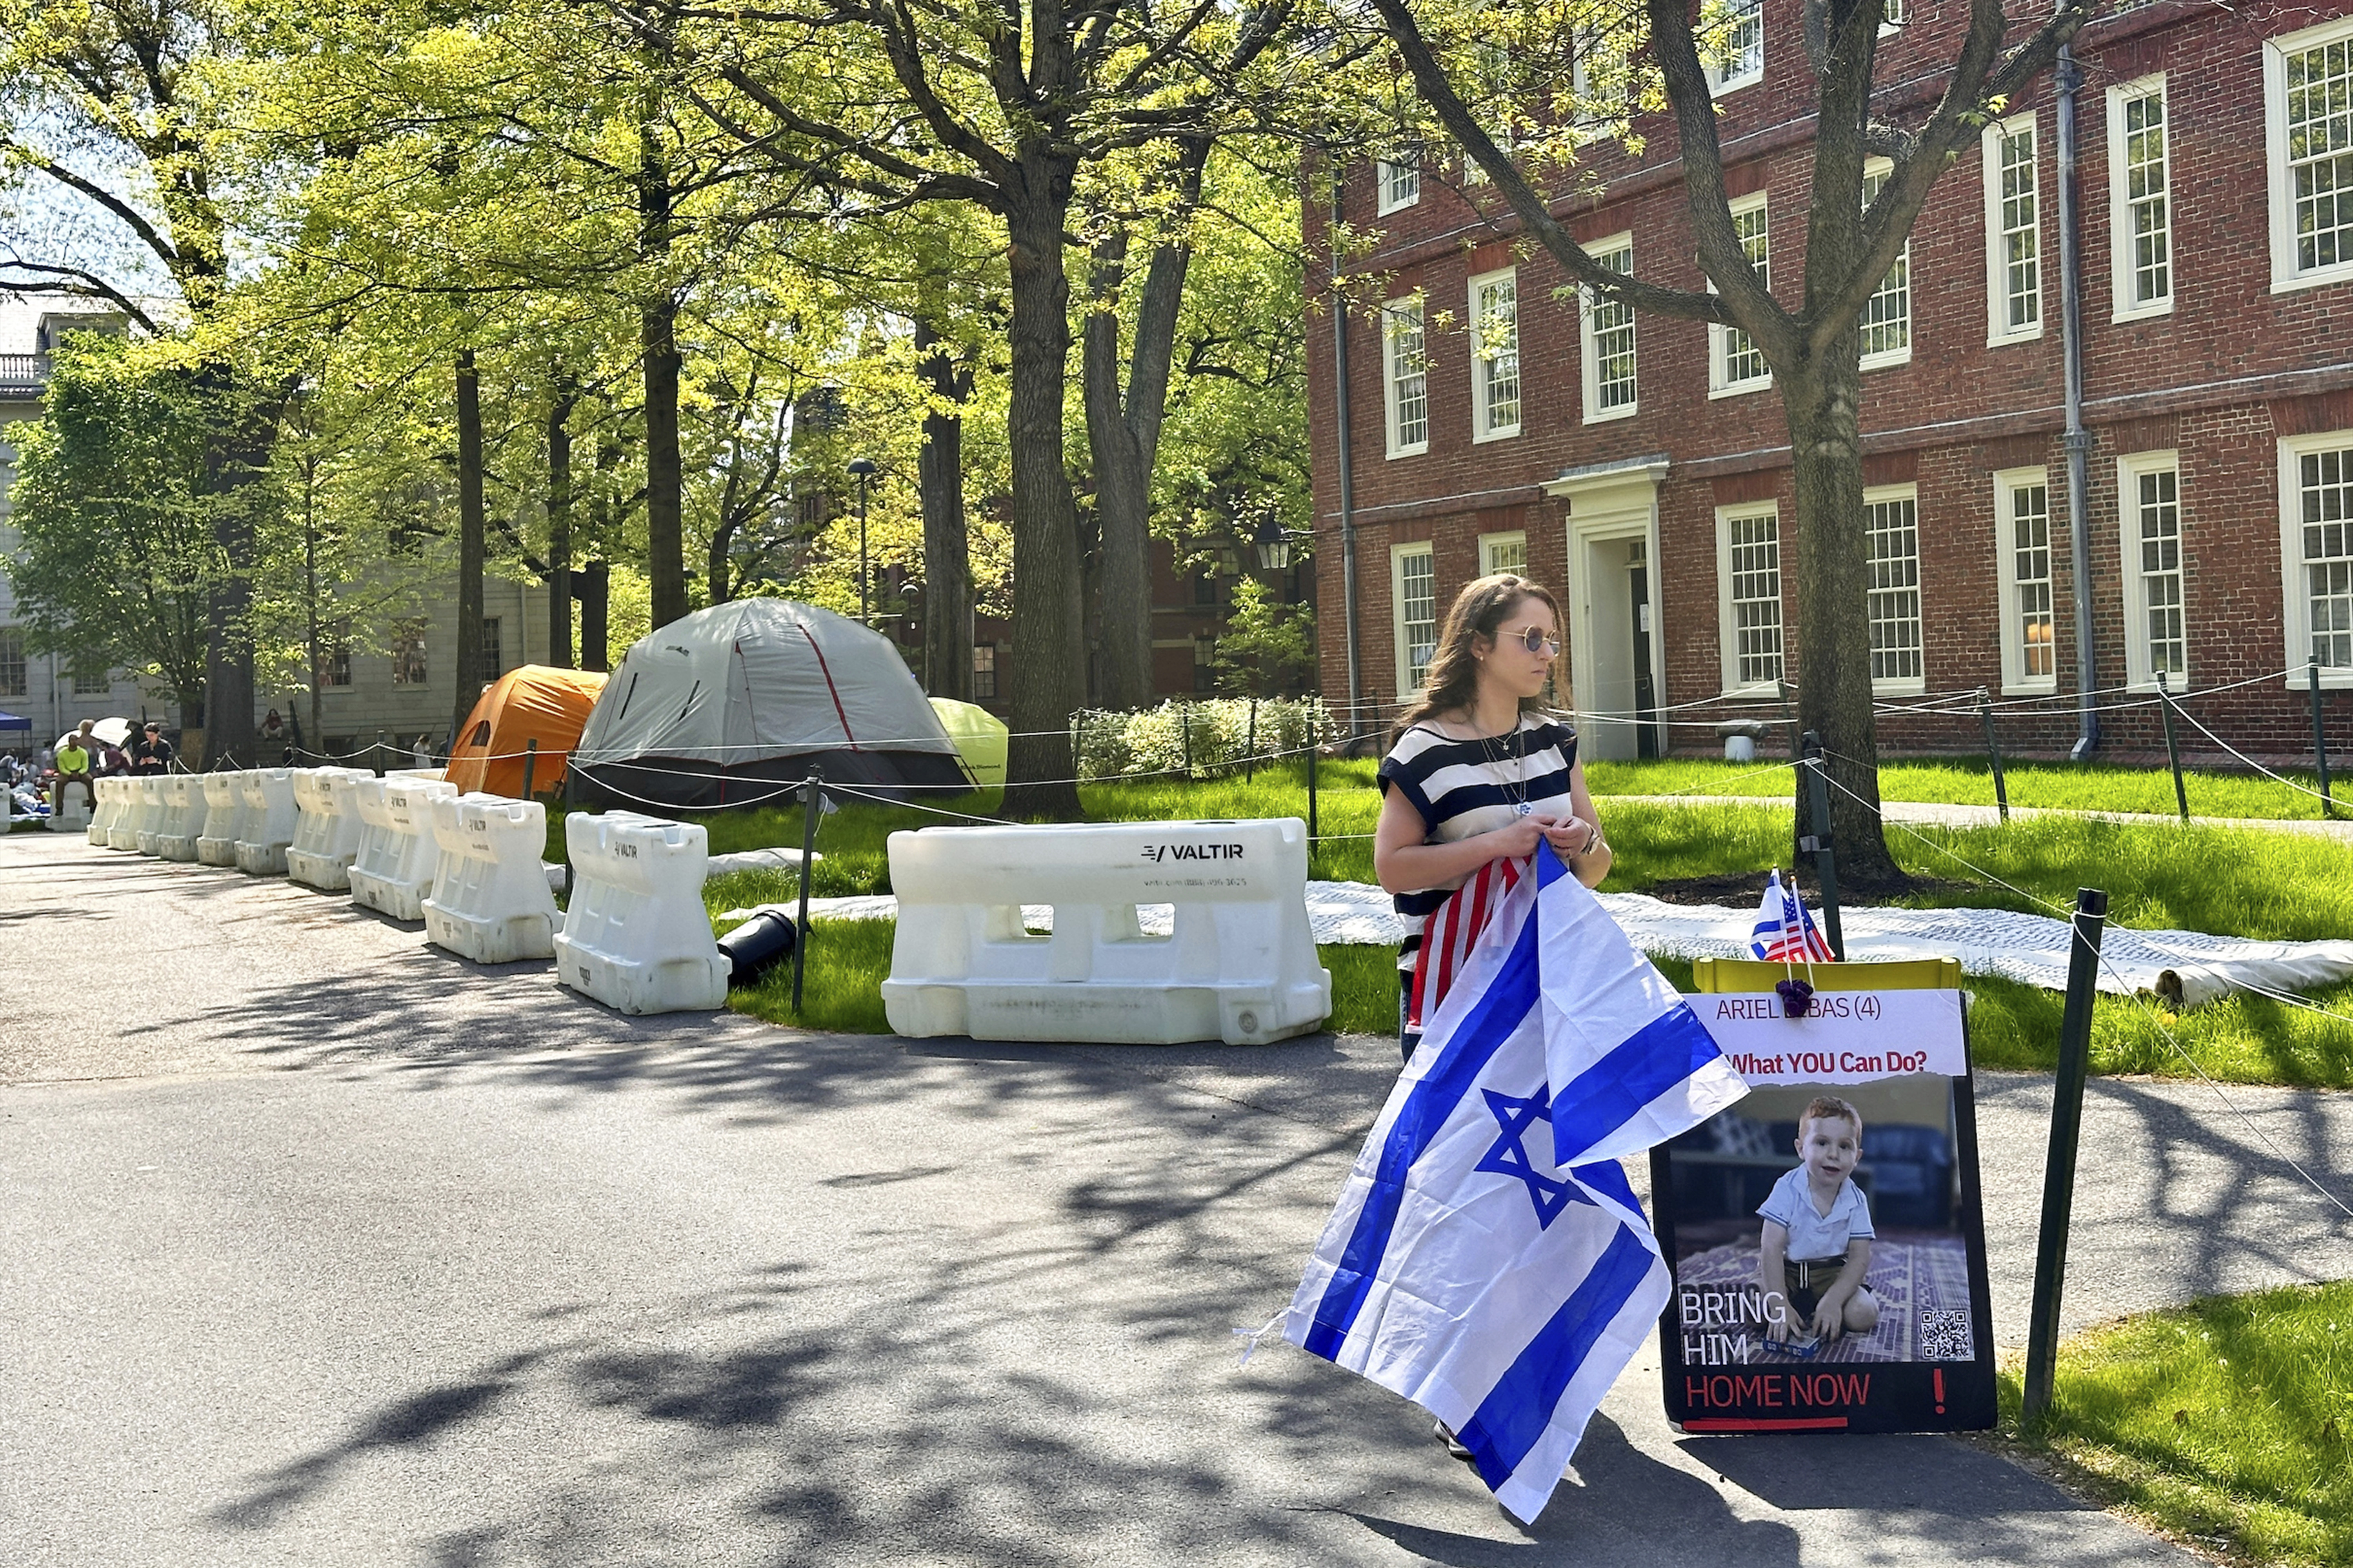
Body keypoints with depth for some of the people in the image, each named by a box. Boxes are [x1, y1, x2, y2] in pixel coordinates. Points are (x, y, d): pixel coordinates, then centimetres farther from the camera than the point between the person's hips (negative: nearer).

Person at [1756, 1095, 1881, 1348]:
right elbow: (1771, 1248, -21)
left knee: (1862, 1315, -24)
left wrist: (1833, 1300, -28)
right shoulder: (1787, 1190, -16)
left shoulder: (1856, 1201, -8)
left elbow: (1860, 1258, -11)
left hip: (1833, 1273, 1)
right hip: (1785, 1270, -1)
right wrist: (1780, 1305, -30)